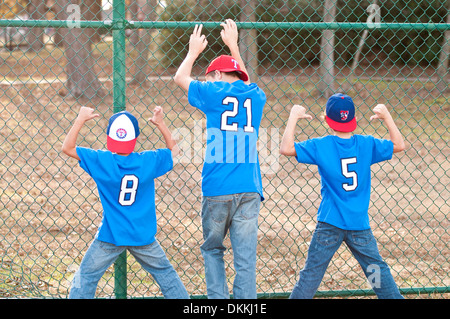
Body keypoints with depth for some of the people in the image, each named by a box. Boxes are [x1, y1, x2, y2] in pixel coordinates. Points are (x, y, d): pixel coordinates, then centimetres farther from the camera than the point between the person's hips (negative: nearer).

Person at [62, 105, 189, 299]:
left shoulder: (101, 161, -12)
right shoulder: (148, 161, -7)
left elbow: (67, 148, -4)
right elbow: (173, 149, 12)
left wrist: (81, 120, 0)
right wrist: (161, 124, 11)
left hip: (110, 236, -2)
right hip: (143, 236, 2)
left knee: (85, 277, 5)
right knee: (165, 273, 17)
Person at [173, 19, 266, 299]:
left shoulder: (213, 93, 2)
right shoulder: (255, 96, 11)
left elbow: (180, 77, 22)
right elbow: (245, 81, 37)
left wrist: (194, 51, 39)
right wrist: (234, 46, 48)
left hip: (217, 189, -2)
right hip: (249, 189, 2)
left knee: (212, 249, 15)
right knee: (246, 256, -1)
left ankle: (217, 298, 7)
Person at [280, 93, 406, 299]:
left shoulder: (321, 146, -8)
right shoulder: (367, 144, -1)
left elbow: (286, 148, -10)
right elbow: (399, 145, 11)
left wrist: (293, 118, -3)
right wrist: (386, 116, 13)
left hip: (330, 223, -2)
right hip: (360, 224, 2)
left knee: (312, 272, 3)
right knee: (377, 269, 12)